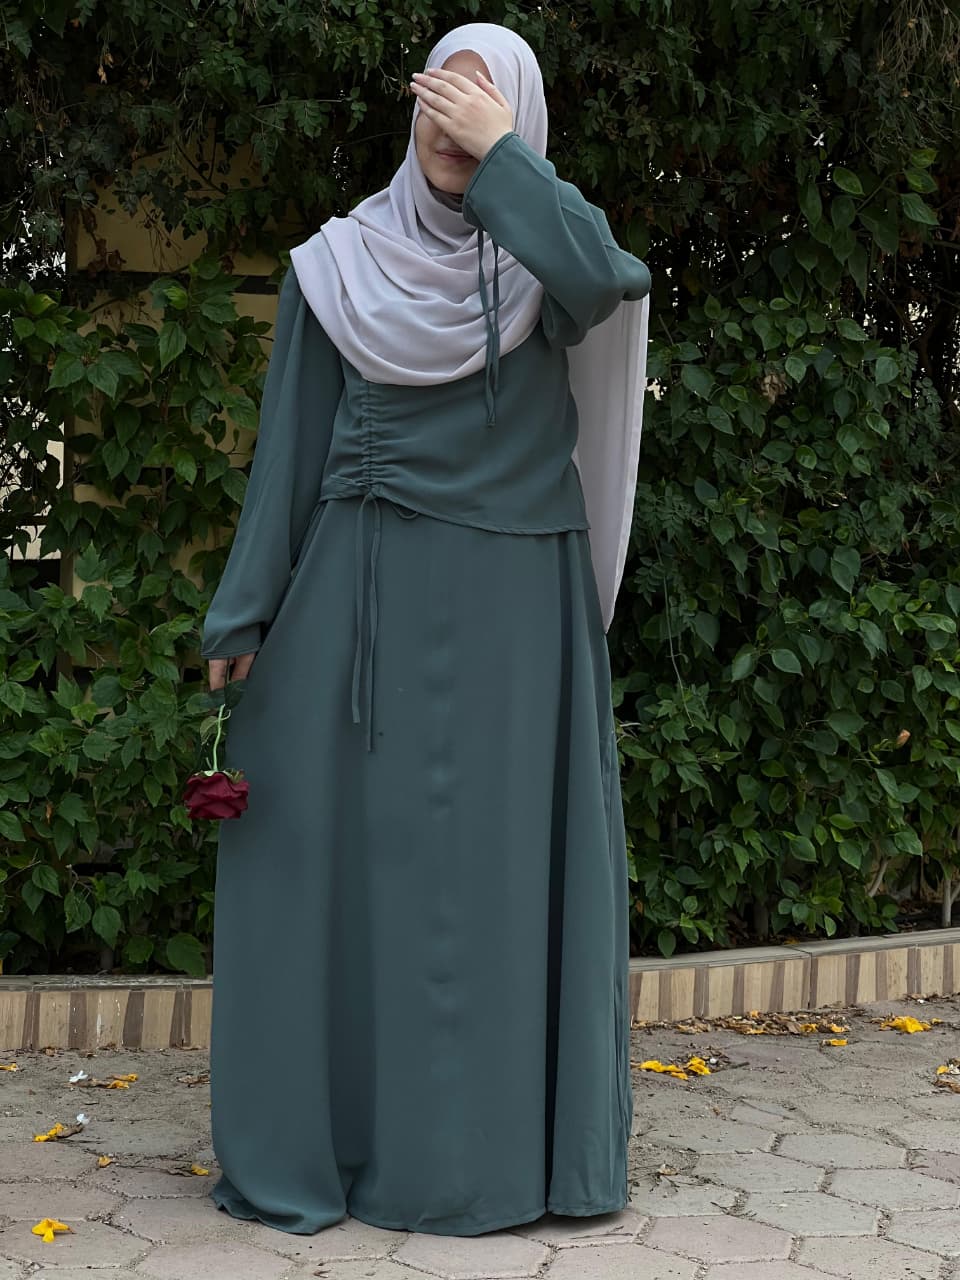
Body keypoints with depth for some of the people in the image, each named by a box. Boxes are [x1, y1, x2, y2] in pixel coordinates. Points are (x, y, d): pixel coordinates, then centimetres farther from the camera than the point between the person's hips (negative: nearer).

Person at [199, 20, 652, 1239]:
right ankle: (312, 1137, 7)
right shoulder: (339, 262, 5)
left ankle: (478, 1141, 8)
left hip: (511, 601, 0)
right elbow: (292, 440, 4)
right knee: (337, 848, -1)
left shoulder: (540, 253, 3)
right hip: (364, 591, 1)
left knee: (498, 857, 0)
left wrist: (501, 154, -15)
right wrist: (249, 612, 0)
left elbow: (601, 280, -23)